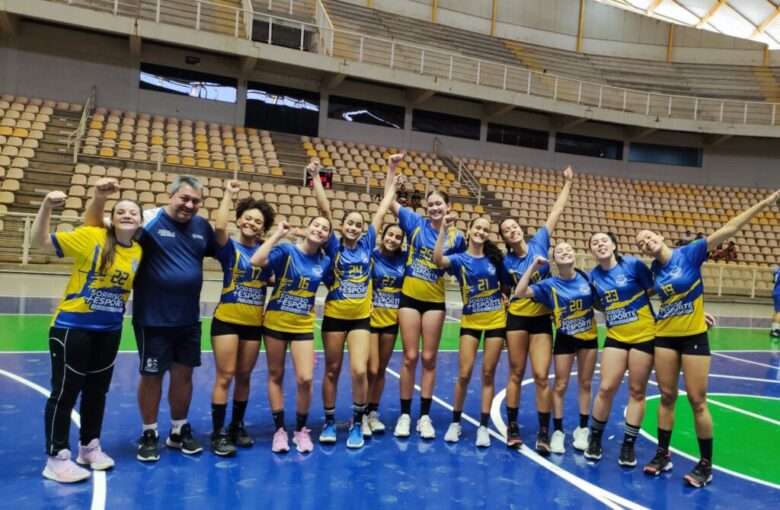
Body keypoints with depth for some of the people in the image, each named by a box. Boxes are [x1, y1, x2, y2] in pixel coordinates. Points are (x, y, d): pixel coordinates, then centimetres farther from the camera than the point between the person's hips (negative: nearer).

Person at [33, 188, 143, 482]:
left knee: (97, 390, 16)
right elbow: (39, 242, -14)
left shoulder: (139, 252, 1)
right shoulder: (91, 236, -13)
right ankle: (56, 458, 15)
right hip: (72, 327, -5)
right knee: (65, 391, 2)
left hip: (109, 331, 5)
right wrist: (46, 207, -24)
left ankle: (89, 447, 33)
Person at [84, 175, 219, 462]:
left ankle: (179, 431, 32)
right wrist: (100, 198, -27)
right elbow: (93, 226, -12)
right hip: (153, 319, -4)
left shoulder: (202, 226, 5)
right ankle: (149, 435, 27)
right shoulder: (149, 220, -11)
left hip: (189, 319, 5)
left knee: (184, 374, 14)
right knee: (152, 375, 8)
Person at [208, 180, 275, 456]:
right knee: (225, 377, -2)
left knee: (244, 377, 13)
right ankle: (217, 434, 10)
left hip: (254, 323, 4)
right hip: (227, 320, -4)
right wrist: (228, 194, -18)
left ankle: (237, 427, 29)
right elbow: (219, 227, -24)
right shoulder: (229, 247, -5)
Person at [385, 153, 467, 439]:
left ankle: (425, 416, 16)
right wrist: (391, 168, -9)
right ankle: (405, 415, 14)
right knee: (410, 357, 3)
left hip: (435, 302, 1)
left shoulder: (456, 238, -1)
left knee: (429, 359, 6)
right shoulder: (415, 223, -2)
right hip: (409, 298, 0)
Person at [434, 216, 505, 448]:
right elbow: (438, 260, -26)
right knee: (464, 374, -3)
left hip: (496, 321, 1)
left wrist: (505, 297, -4)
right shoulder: (459, 259, -4)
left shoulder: (495, 258, 1)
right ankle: (455, 422, 16)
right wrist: (443, 229, -31)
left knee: (488, 374, 5)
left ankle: (483, 426, 14)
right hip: (470, 321, -1)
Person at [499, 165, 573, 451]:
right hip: (517, 318, 0)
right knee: (516, 374, 7)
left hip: (542, 319, 0)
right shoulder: (505, 262, -2)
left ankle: (543, 433, 7)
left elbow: (556, 211, 2)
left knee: (541, 376, -3)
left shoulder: (539, 243, -3)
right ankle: (512, 428, 18)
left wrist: (567, 184, 5)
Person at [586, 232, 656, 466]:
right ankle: (595, 438, 18)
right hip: (615, 337, 3)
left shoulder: (632, 264, -10)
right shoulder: (594, 276, 2)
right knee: (606, 388, -1)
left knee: (637, 391, 5)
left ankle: (628, 445, 18)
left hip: (644, 335, -3)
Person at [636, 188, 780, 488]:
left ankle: (706, 464, 14)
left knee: (697, 401, 0)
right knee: (667, 396, 9)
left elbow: (728, 229, -18)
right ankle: (663, 455, 21)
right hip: (665, 337, 4)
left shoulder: (689, 253, -11)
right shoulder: (653, 270, 3)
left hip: (694, 337, -4)